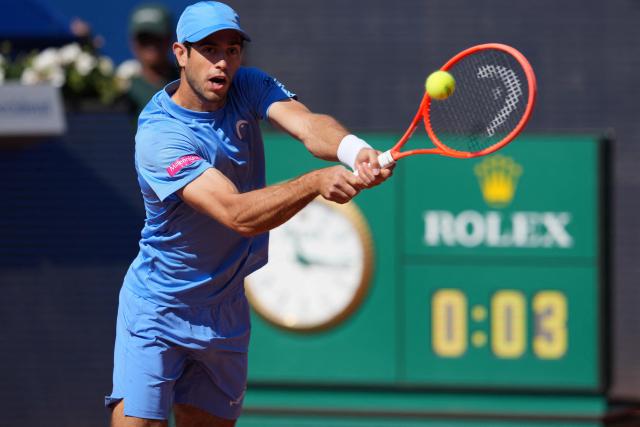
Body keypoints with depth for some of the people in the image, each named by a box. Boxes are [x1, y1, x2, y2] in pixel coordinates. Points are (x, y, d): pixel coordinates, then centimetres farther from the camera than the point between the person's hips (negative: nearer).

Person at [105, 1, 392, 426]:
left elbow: (308, 124, -25)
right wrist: (316, 182, -50)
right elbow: (238, 214, -35)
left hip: (226, 310, 6)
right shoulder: (159, 136, -25)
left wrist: (354, 150, -48)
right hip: (157, 310, -6)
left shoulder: (249, 87, -5)